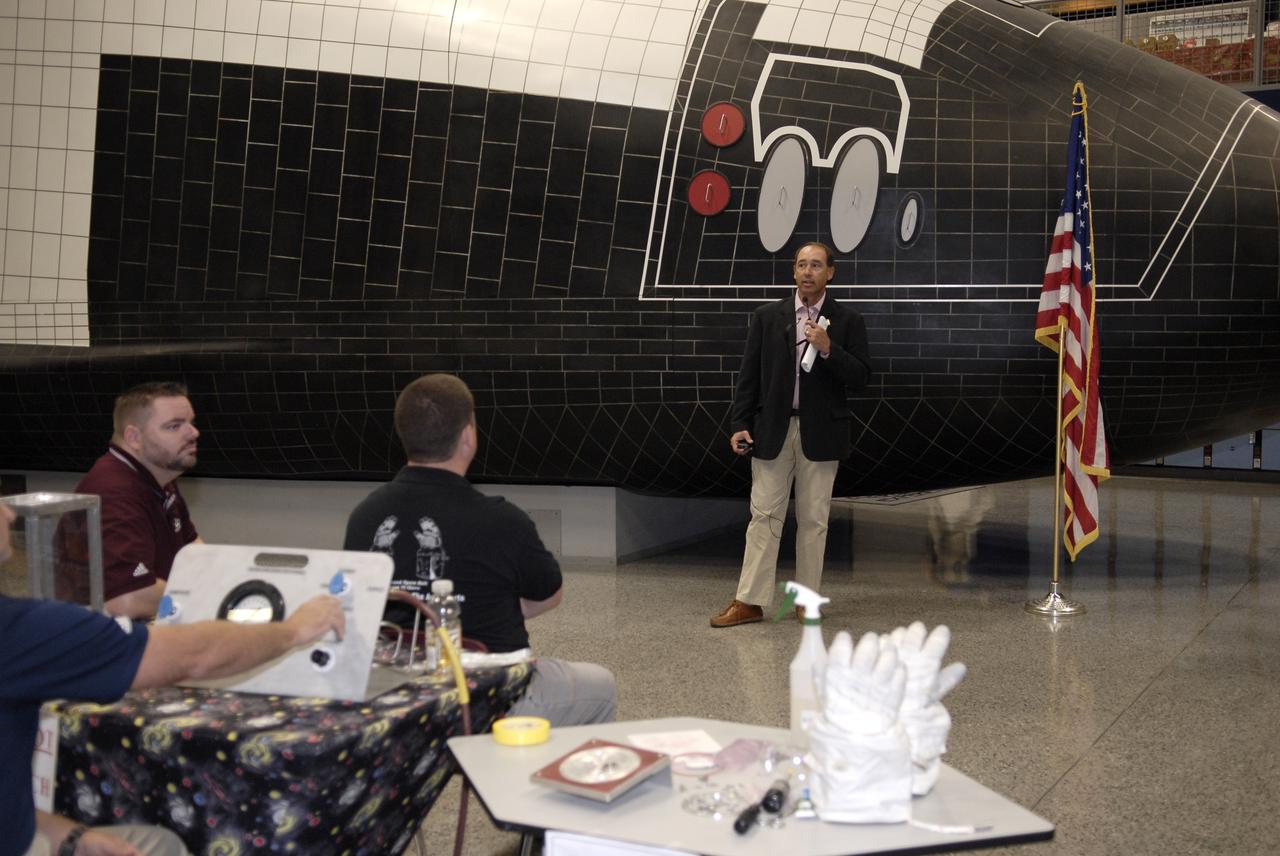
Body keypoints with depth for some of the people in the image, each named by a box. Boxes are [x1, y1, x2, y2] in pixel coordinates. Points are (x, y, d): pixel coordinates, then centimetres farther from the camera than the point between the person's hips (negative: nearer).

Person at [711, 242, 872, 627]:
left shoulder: (847, 321, 3)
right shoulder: (767, 317, 6)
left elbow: (860, 378, -3)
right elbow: (749, 376, 5)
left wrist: (828, 349, -18)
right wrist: (739, 424, -3)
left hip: (820, 433, -1)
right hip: (772, 430, 1)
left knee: (813, 519, 6)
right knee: (764, 515, 1)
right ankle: (750, 601, 2)